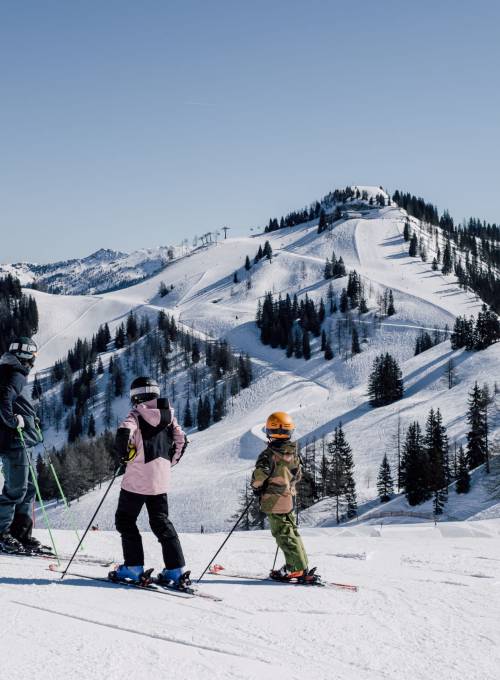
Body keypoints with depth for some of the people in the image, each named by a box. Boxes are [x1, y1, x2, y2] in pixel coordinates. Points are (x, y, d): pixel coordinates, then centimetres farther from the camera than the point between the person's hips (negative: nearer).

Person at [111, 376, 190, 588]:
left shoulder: (137, 415, -9)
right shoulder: (167, 415, 9)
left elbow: (124, 432, -26)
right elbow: (181, 441, 11)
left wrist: (123, 456, -10)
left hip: (137, 478, -6)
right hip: (161, 480, 6)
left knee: (125, 520, 9)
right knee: (161, 522, 12)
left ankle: (134, 566, 4)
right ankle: (177, 570, 4)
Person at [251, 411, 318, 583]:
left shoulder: (269, 453, -17)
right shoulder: (294, 452, 7)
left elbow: (260, 473, -27)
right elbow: (298, 476, 15)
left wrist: (257, 487, -8)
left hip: (273, 500, -7)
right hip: (289, 498, 7)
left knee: (284, 534, -4)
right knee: (291, 531, 16)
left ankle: (299, 569, -8)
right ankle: (301, 566, 15)